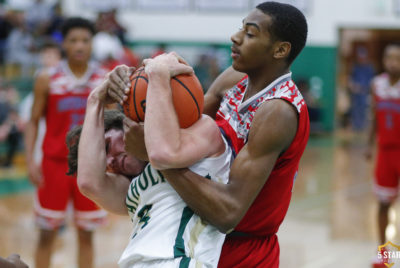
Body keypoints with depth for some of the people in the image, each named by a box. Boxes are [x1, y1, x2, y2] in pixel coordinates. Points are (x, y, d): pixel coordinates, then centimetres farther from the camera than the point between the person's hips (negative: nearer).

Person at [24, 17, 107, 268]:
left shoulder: (104, 80, -1)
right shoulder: (48, 79, -3)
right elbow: (34, 122, 3)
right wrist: (30, 160, -8)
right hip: (55, 162, -1)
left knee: (86, 234, 7)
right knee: (47, 233, 3)